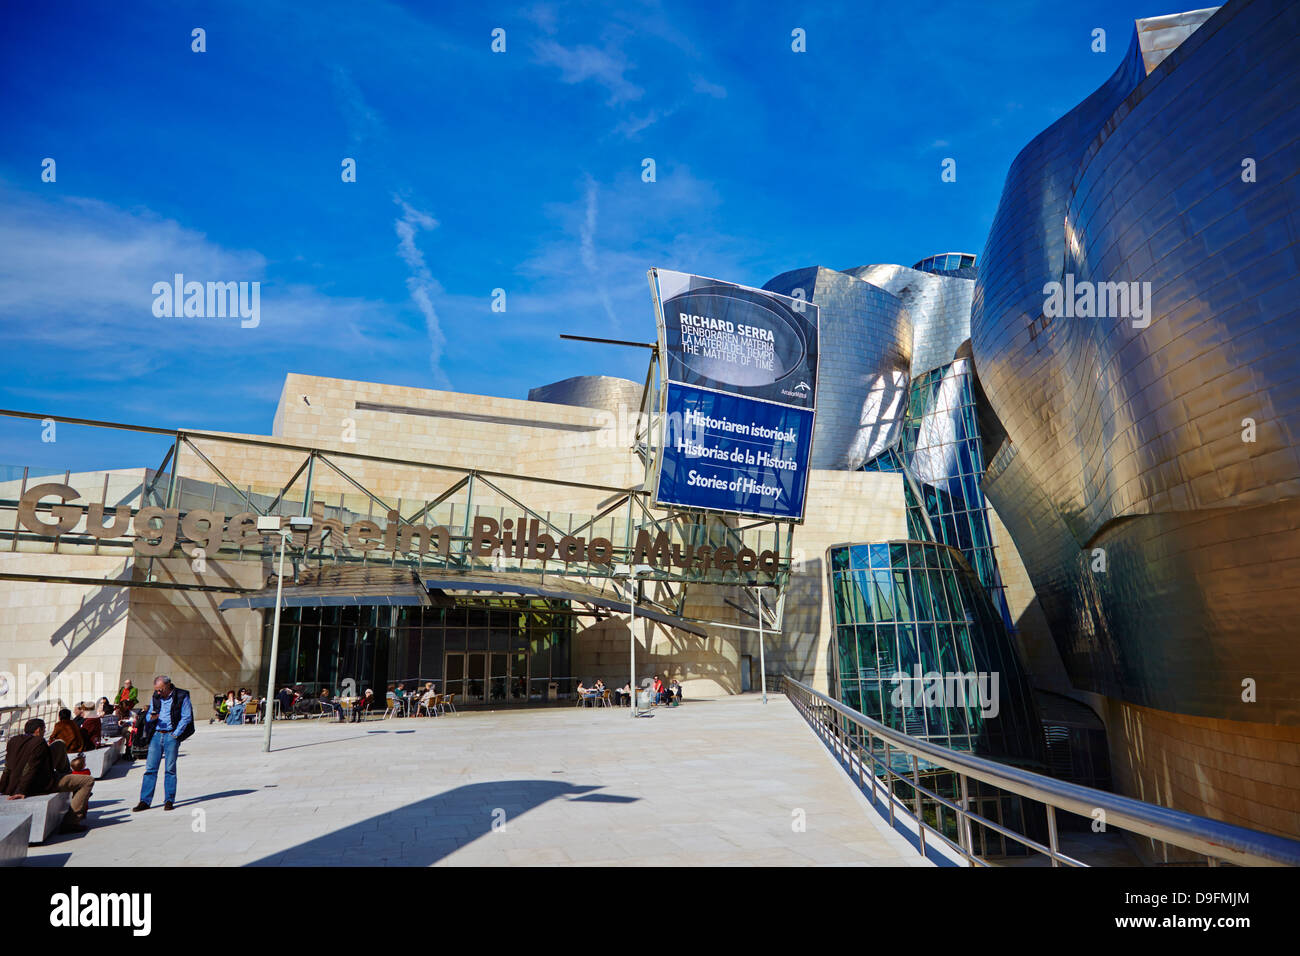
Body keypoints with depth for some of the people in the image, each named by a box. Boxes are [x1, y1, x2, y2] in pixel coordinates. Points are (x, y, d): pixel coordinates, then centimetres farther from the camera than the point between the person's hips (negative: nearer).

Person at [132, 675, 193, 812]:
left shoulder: (181, 697, -4)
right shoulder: (155, 698, 11)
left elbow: (186, 717, -5)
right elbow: (147, 717, 17)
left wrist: (175, 734, -9)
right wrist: (151, 717, -7)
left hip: (171, 735, -4)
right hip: (156, 734, 4)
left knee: (170, 769, -2)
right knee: (150, 768, 1)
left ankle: (169, 800, 6)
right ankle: (145, 801, 6)